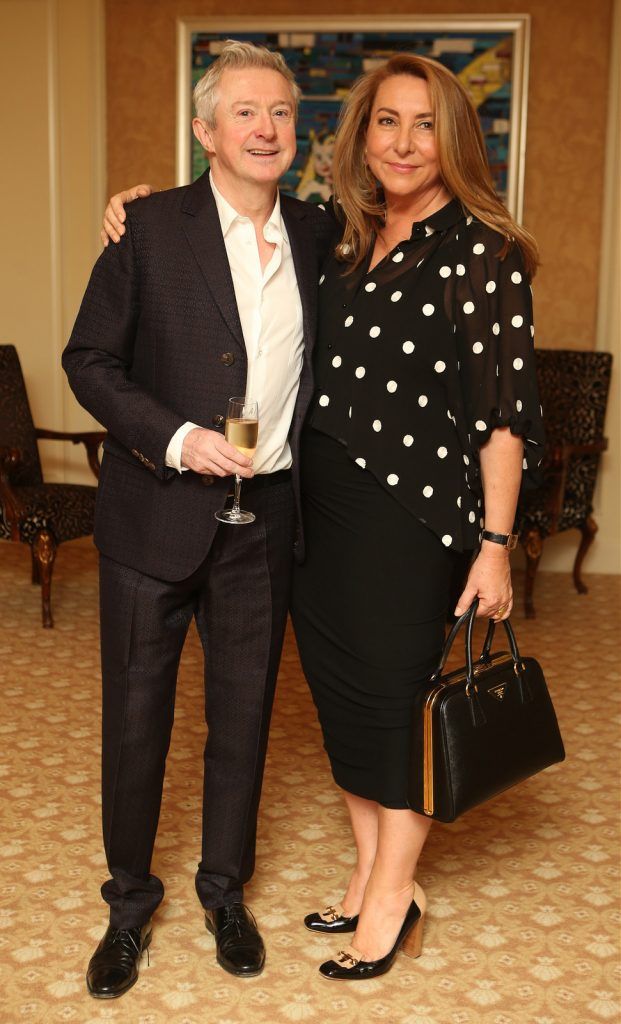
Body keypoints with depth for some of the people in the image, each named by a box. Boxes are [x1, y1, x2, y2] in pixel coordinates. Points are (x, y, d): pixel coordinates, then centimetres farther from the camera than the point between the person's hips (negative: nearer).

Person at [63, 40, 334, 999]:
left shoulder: (314, 232, 6)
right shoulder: (151, 226, -6)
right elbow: (88, 360, -5)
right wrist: (175, 438, -18)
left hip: (263, 520, 3)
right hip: (157, 513, -3)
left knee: (244, 712, 13)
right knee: (136, 714, 8)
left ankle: (226, 890, 34)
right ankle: (130, 902, 29)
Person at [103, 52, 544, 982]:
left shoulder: (482, 251, -8)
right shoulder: (338, 239, 9)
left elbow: (504, 408, -12)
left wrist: (495, 544, -14)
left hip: (409, 514, -6)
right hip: (318, 506, 6)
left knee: (394, 695, 4)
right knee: (340, 691, 13)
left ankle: (391, 900, 23)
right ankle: (375, 877, 32)